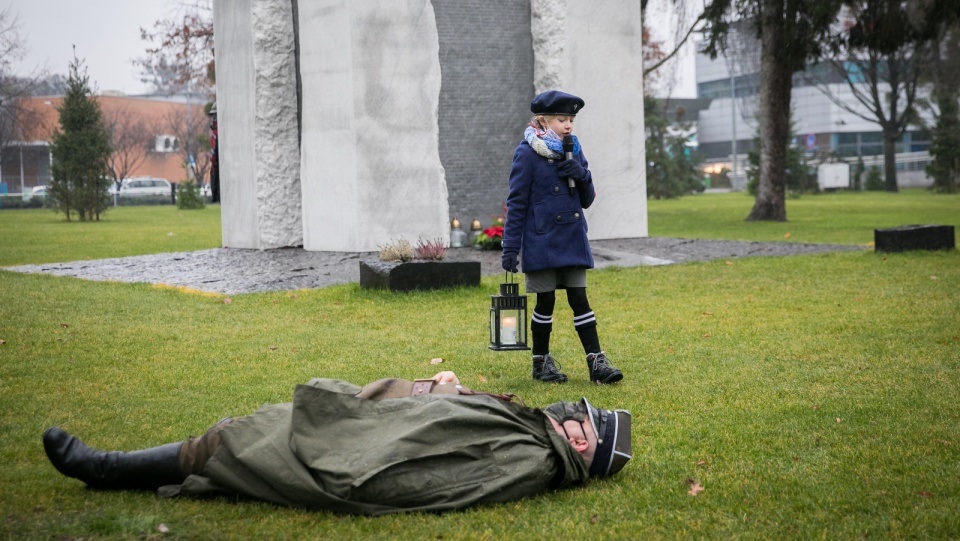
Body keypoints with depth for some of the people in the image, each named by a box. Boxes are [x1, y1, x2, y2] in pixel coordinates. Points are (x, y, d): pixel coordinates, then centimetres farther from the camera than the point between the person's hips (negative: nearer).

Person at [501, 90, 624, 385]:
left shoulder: (573, 151, 9)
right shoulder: (528, 153, -8)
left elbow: (586, 200, 12)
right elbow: (516, 203, -7)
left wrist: (582, 176, -9)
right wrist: (510, 248, -10)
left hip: (572, 239, 5)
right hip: (541, 242, -4)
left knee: (579, 298, 3)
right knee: (545, 302, 3)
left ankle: (596, 361, 4)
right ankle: (541, 362, 17)